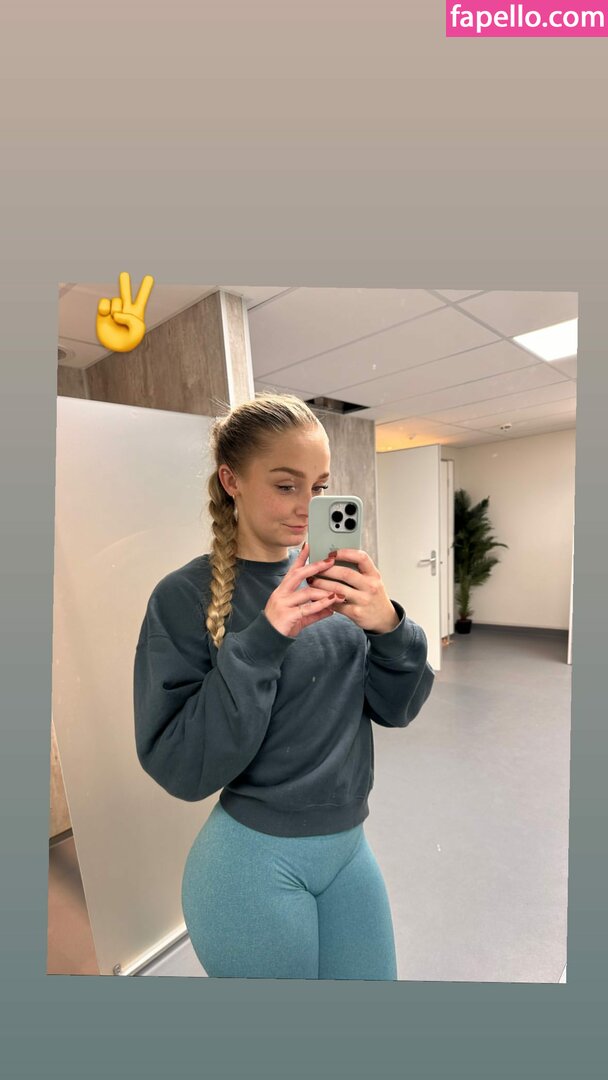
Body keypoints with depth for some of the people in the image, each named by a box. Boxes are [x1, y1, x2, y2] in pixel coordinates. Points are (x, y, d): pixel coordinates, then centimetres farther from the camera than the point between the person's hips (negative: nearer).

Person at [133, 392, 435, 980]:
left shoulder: (334, 577, -7)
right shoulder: (186, 596, -17)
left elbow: (397, 709, -4)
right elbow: (181, 769, -18)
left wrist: (388, 626, -24)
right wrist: (262, 640, -29)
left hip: (349, 844, 4)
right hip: (255, 860, -3)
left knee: (373, 976, 22)